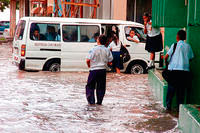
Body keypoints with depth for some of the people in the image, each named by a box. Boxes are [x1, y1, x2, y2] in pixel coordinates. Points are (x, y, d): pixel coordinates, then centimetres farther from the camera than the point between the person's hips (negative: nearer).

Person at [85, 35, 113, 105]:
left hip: (94, 70, -3)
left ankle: (91, 101, 0)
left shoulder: (94, 49, -11)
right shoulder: (107, 50, 0)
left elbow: (88, 60, -14)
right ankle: (99, 101, 11)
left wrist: (89, 65, 6)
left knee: (90, 86, 7)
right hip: (103, 70, 3)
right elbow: (110, 61, 3)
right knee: (101, 87, 12)